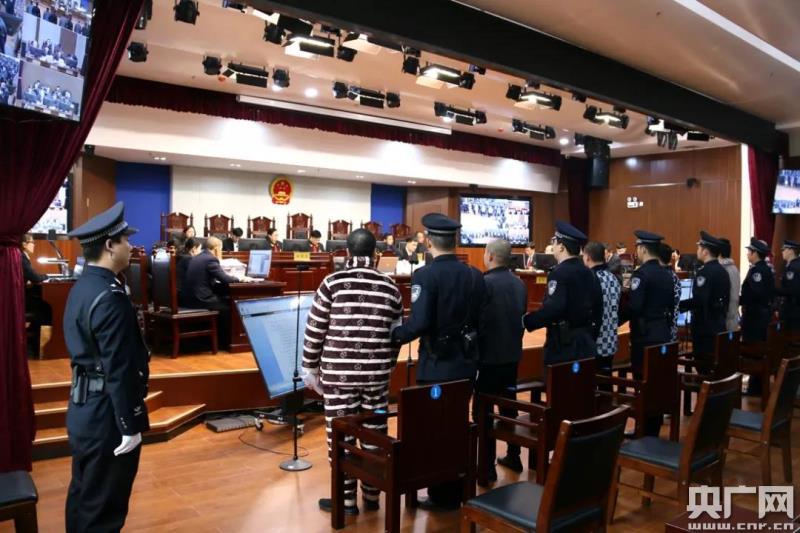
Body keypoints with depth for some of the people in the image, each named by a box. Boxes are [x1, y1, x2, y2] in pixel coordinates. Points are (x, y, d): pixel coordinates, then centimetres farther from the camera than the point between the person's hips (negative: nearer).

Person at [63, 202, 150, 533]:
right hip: (106, 415, -10)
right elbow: (119, 370, -24)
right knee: (103, 506, 5)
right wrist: (130, 426, -18)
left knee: (84, 495, 22)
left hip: (84, 409, 10)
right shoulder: (110, 297, -24)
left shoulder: (82, 287, 7)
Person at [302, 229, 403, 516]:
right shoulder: (390, 286, 2)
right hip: (377, 373, 3)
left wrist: (311, 367, 8)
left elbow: (314, 329, -4)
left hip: (338, 373, -3)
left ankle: (346, 500, 17)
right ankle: (372, 495, 26)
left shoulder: (332, 282, -6)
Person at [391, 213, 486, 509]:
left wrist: (395, 335, -8)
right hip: (466, 362, 6)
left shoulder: (425, 275, -17)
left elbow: (419, 323, -25)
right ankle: (456, 492, 31)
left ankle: (441, 496, 19)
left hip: (437, 365, -6)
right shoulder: (475, 276, 2)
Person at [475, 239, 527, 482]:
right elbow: (523, 317, 13)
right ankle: (513, 457, 28)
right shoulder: (519, 284, 5)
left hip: (488, 355, -7)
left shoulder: (485, 283, -18)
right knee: (509, 405, 18)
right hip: (512, 353, 7)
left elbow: (477, 321, -17)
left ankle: (487, 466, 4)